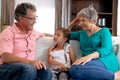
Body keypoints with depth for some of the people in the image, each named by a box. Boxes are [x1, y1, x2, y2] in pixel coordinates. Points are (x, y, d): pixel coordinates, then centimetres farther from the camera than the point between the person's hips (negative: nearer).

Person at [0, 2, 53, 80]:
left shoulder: (32, 32, 17)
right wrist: (29, 61, -35)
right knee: (28, 69, -39)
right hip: (8, 68, -5)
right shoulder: (8, 33, -6)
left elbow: (43, 34, 43)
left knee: (47, 73, -27)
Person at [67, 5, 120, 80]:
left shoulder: (104, 31, 10)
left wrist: (90, 56, -27)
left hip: (104, 61, -4)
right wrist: (72, 22, 24)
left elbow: (106, 49, -8)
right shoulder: (82, 33, 28)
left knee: (75, 69, -36)